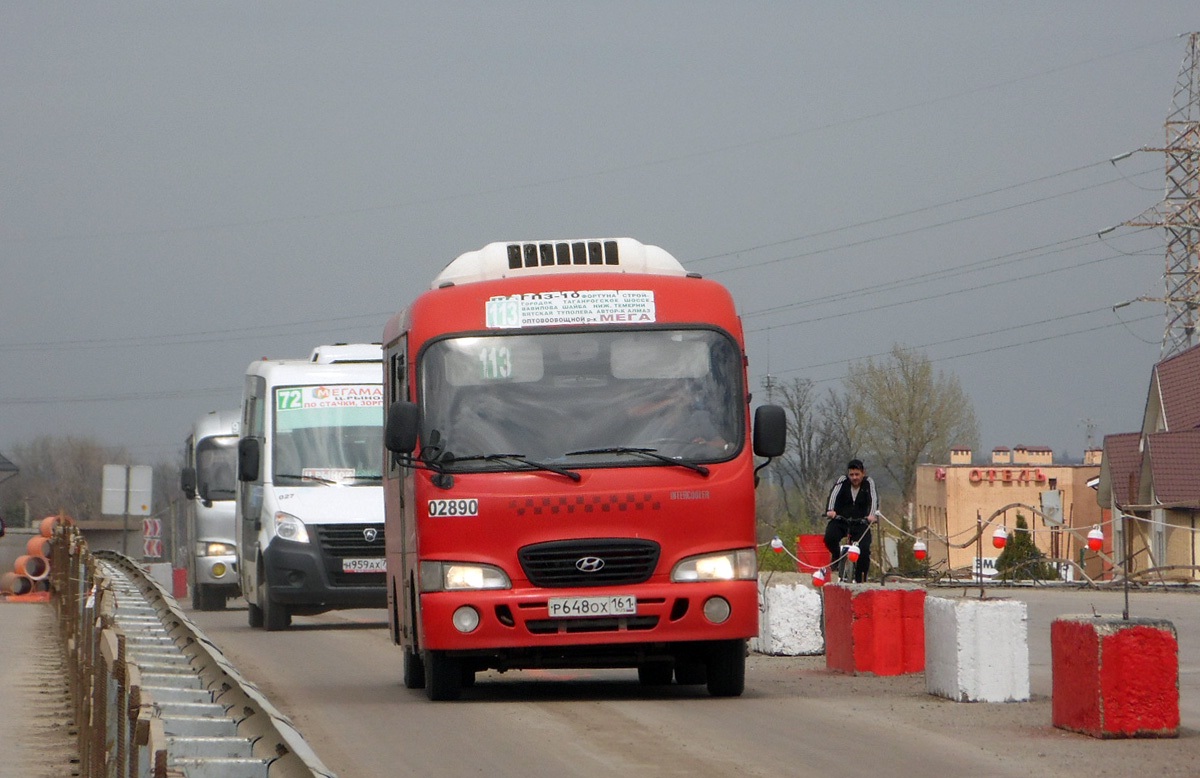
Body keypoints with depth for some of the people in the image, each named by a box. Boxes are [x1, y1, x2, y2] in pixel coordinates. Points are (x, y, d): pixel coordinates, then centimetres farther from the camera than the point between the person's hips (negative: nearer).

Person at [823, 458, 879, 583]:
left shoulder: (869, 483, -3)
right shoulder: (842, 481, -4)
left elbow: (873, 499, -18)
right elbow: (834, 494, -20)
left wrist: (871, 515, -38)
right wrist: (830, 510, -40)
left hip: (860, 523, 0)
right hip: (840, 520, 0)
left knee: (864, 550, -19)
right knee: (829, 538, -29)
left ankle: (861, 579, -4)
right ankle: (837, 556, 4)